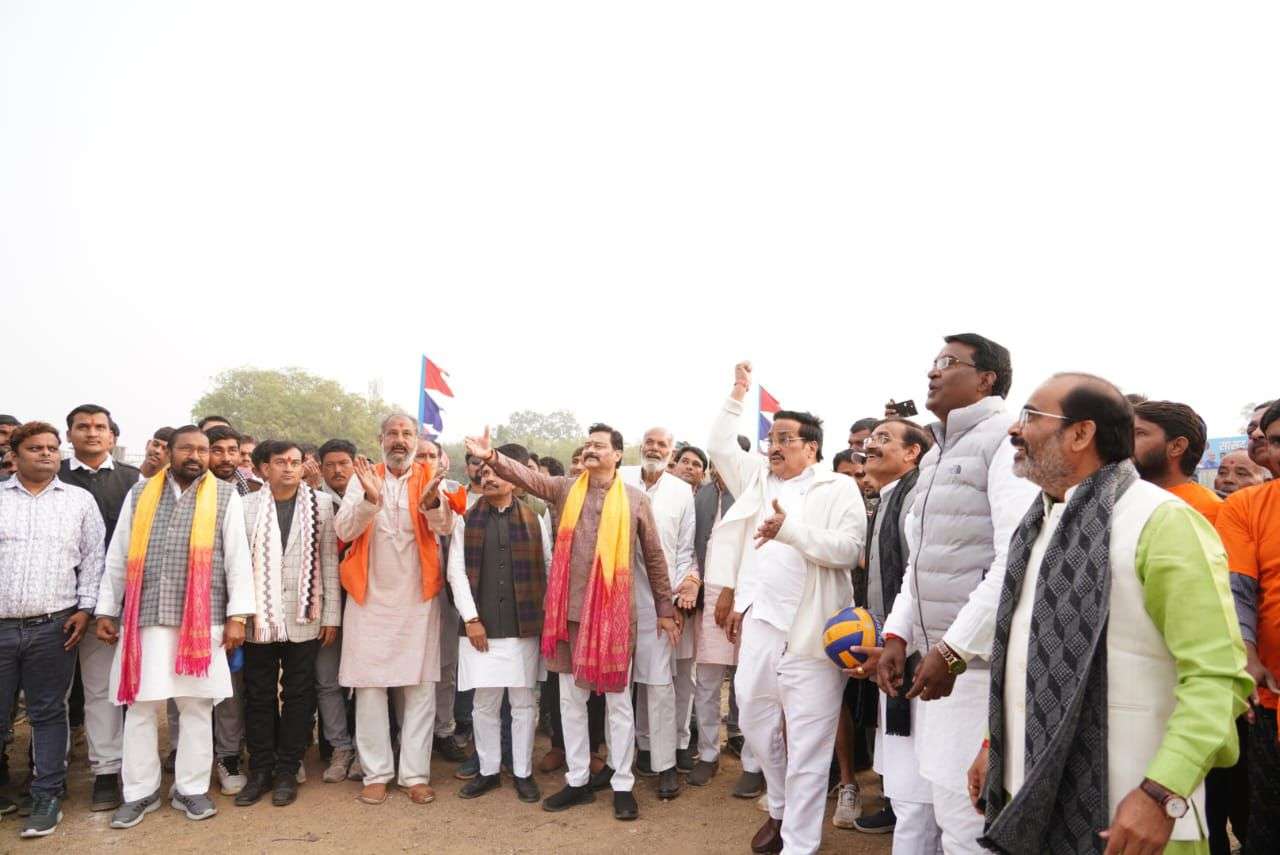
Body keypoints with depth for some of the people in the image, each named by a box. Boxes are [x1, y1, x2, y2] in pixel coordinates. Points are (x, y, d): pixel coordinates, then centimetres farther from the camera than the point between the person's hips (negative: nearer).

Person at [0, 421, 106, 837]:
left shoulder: (79, 500, 7)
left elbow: (93, 557, 7)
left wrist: (84, 608, -1)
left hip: (53, 627, 0)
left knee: (48, 713, 7)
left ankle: (47, 797, 16)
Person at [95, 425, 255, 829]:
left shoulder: (225, 496, 2)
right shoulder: (140, 493, 9)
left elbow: (237, 557, -1)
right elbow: (118, 555, 11)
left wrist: (237, 615, -6)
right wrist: (106, 610, 7)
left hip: (202, 619, -2)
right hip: (144, 616, 2)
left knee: (197, 705, 5)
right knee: (140, 706, 6)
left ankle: (191, 788, 18)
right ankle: (140, 792, 21)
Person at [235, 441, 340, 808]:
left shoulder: (321, 504, 1)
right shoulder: (247, 506, 1)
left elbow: (329, 561, 2)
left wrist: (331, 614, 0)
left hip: (304, 619, 0)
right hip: (259, 618, 0)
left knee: (297, 696, 7)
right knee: (259, 696, 9)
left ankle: (287, 772, 19)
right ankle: (260, 770, 23)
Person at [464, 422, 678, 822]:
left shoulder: (636, 500, 1)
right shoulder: (565, 490, 5)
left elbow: (654, 557, 6)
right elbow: (527, 476, -13)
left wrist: (665, 608, 7)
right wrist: (491, 457, -33)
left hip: (614, 612, -2)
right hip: (570, 610, 3)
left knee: (618, 701, 7)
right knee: (571, 699, 12)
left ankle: (622, 785, 21)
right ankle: (578, 780, 26)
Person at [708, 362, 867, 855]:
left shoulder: (838, 488, -4)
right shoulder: (758, 477, 14)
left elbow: (848, 549, -15)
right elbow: (720, 447, 20)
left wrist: (790, 529, -22)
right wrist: (737, 396, 14)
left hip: (810, 629, -6)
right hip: (761, 621, 6)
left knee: (807, 743, 1)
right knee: (754, 719, 17)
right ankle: (780, 807, 40)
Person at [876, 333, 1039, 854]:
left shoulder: (1007, 439, -9)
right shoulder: (936, 454, 18)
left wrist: (953, 650, -19)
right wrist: (898, 635, 11)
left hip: (980, 658, -8)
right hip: (934, 654, 8)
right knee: (946, 806, 15)